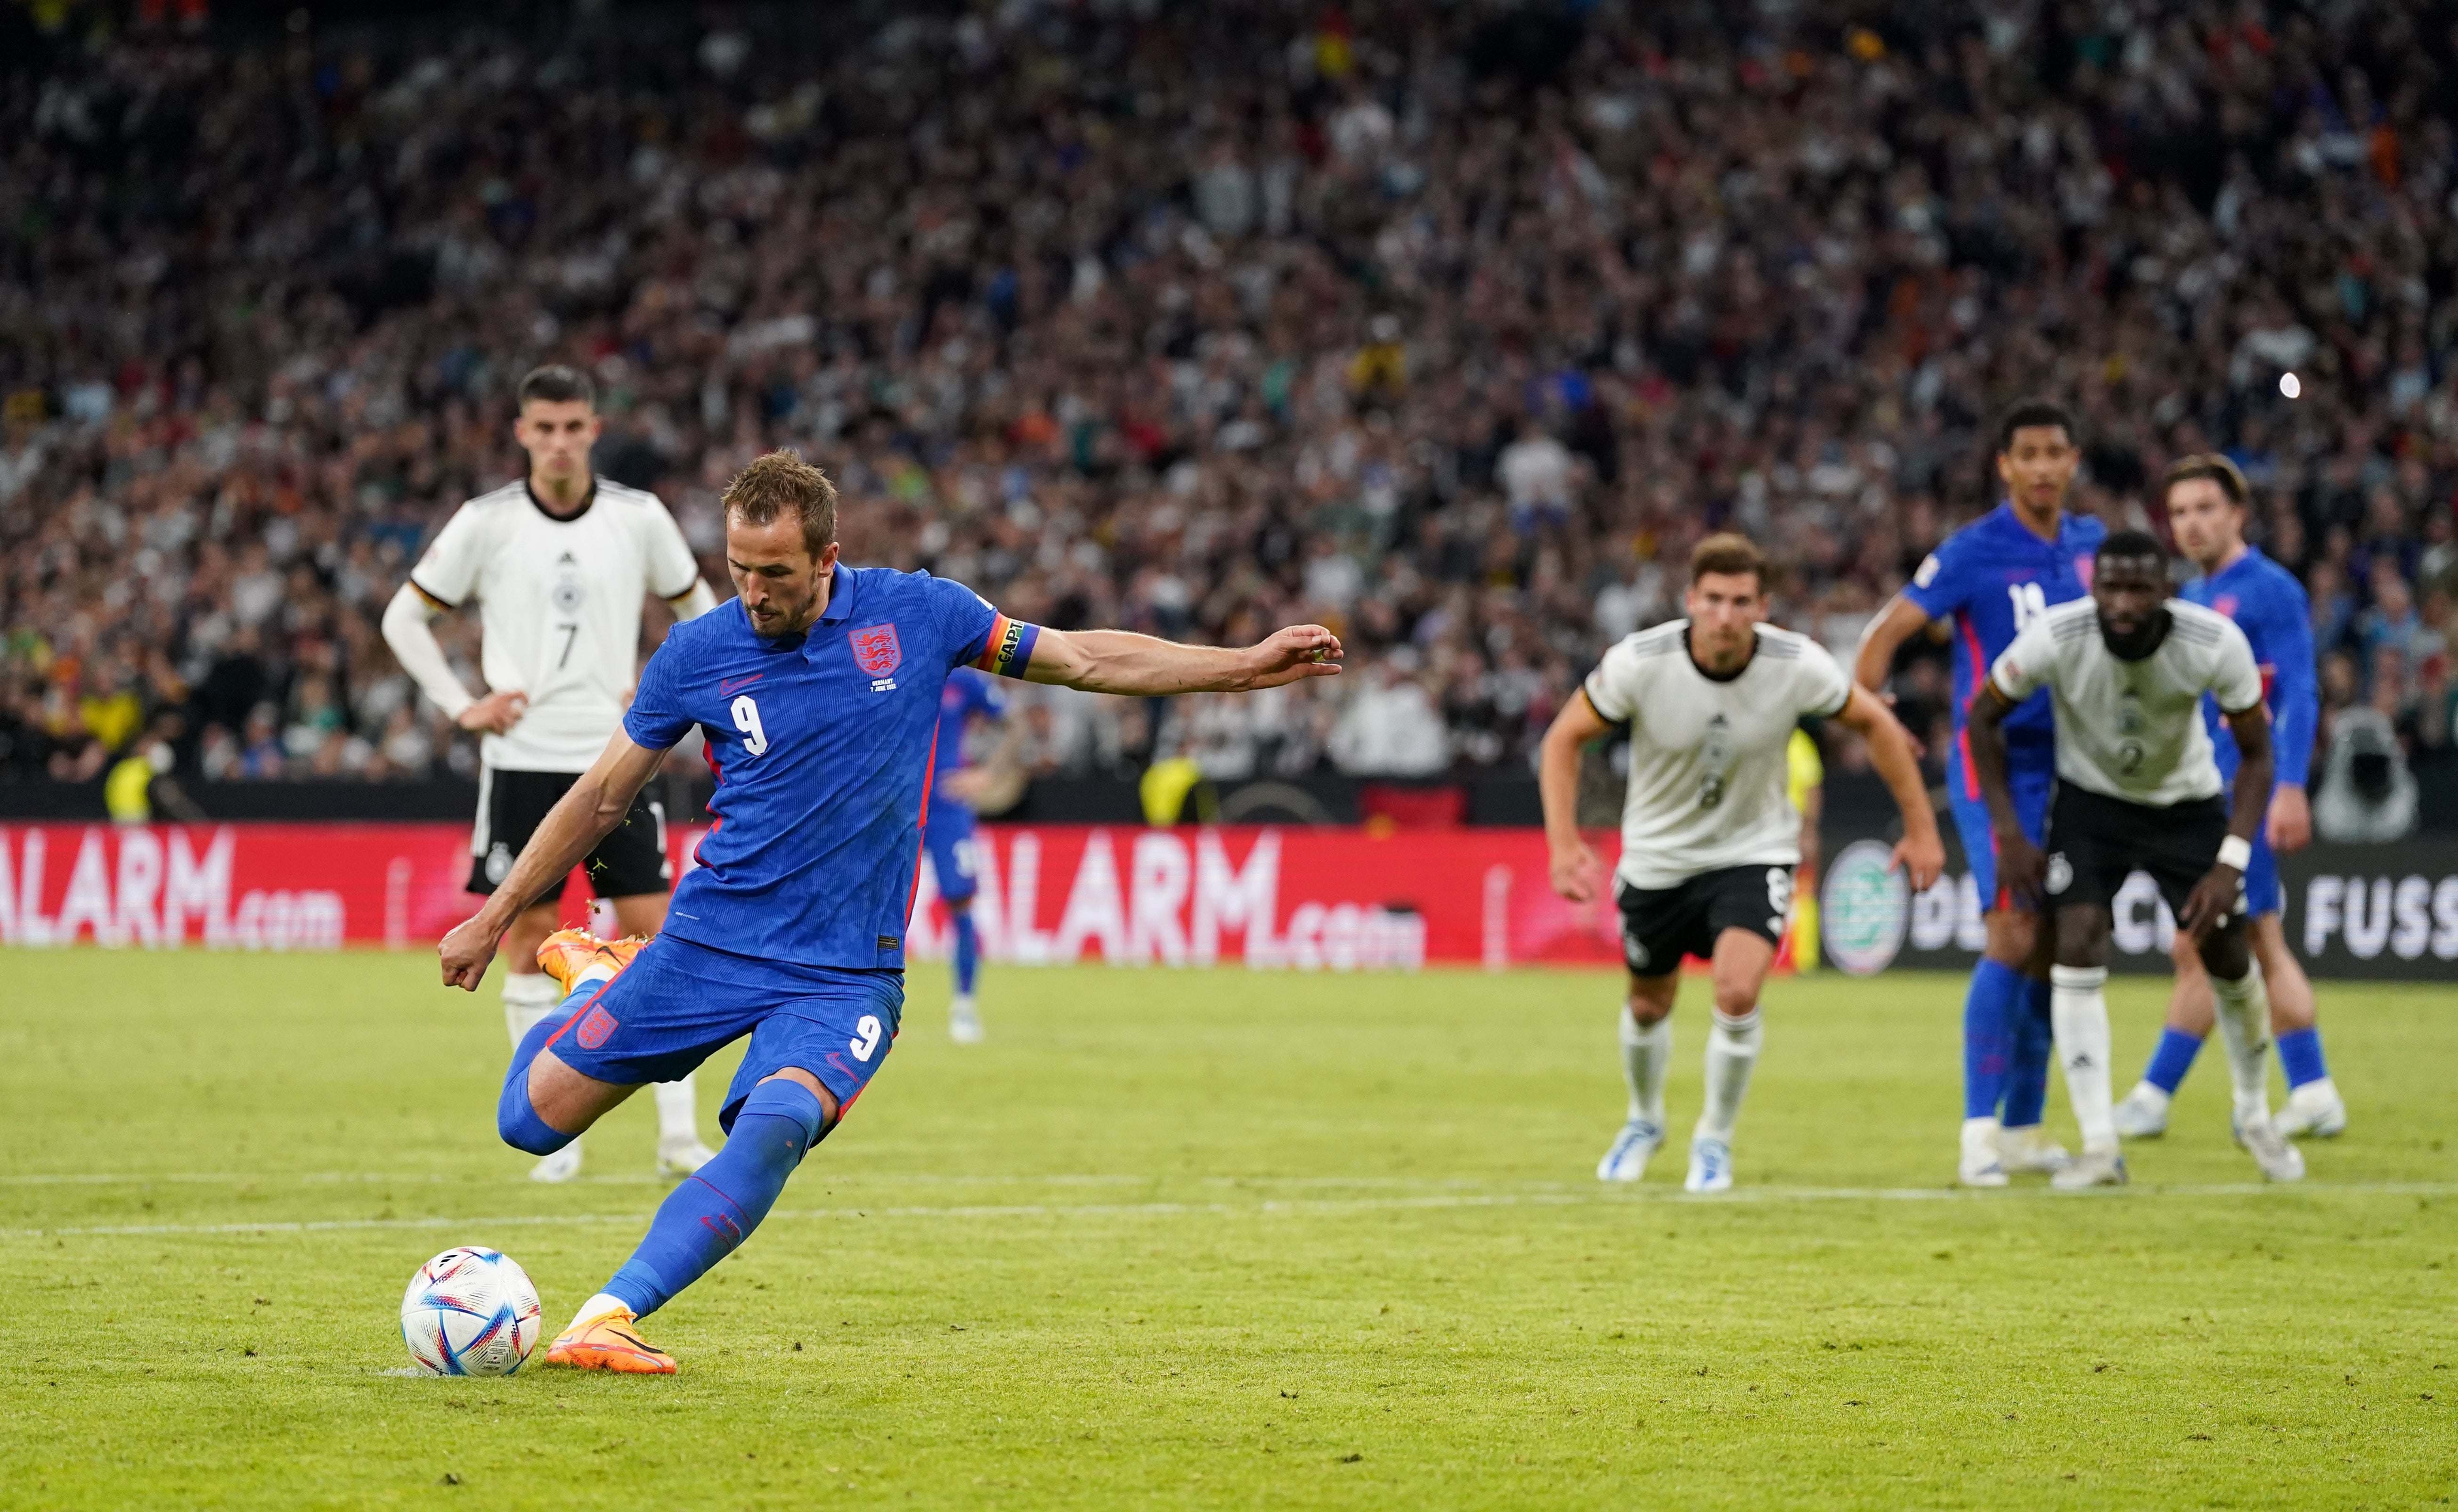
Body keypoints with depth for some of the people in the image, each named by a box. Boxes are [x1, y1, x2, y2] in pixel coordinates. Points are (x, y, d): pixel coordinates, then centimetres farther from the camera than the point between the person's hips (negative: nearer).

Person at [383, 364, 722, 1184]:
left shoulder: (639, 518, 2)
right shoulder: (486, 523, -2)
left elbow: (698, 608, 17)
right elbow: (404, 618, 7)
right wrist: (461, 704, -2)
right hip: (522, 758, -1)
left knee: (651, 931, -4)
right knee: (529, 940, -1)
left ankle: (679, 1135, 1)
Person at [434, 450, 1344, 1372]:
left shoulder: (914, 614, -2)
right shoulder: (696, 655, -3)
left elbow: (1085, 659, 9)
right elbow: (600, 801, 9)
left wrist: (1245, 666, 6)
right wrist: (494, 919, 10)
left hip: (844, 974, -1)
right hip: (708, 943, 1)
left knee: (775, 1124, -31)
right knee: (531, 1122, 1)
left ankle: (609, 1320, -35)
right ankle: (600, 974, 33)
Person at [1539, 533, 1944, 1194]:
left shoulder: (1796, 665, -22)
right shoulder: (1640, 662, -24)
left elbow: (1876, 724, -5)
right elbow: (1565, 738, -12)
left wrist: (1920, 828, -2)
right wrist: (1564, 842, -23)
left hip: (1755, 851, -1)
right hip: (1657, 859, 1)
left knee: (1738, 991, -22)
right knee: (1649, 1006, 16)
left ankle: (1715, 1140, 2)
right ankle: (1645, 1121, 48)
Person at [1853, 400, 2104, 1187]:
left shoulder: (2091, 545, 8)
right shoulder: (1975, 551, -9)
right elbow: (1886, 635, -9)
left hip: (2068, 768, 6)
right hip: (1995, 766, -6)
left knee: (2052, 950, 7)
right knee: (2012, 938, -17)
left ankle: (2024, 1129, 17)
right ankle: (1979, 1131, -15)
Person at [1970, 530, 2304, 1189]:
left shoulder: (2216, 644, -28)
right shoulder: (2055, 637, -29)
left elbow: (2256, 752, -14)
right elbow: (1985, 717, -10)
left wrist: (2231, 862, -22)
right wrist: (2009, 833, -13)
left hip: (2188, 804, 1)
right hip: (2090, 799, -1)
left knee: (2228, 957, 0)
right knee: (2078, 944, -20)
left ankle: (2256, 1115, 29)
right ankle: (2099, 1147, -17)